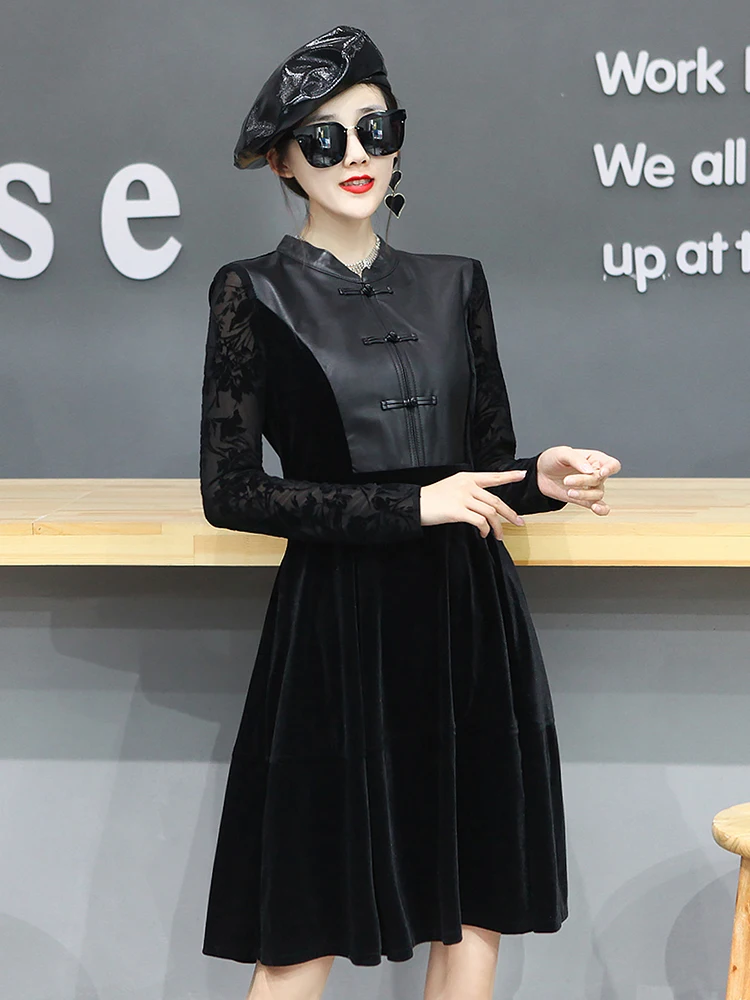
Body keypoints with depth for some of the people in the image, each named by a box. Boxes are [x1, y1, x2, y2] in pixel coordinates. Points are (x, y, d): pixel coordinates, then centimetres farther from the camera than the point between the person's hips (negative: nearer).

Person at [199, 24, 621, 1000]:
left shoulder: (454, 285, 10)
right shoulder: (256, 294, -1)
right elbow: (231, 490, -7)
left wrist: (545, 478, -7)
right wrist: (413, 505, -13)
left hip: (473, 620, 4)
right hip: (340, 629, -4)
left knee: (476, 914, 6)